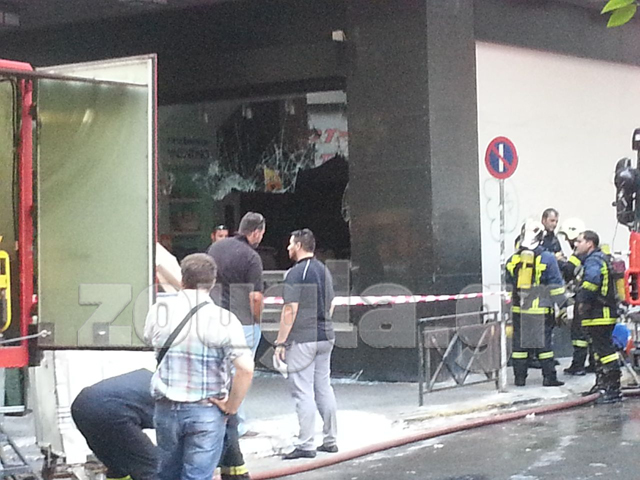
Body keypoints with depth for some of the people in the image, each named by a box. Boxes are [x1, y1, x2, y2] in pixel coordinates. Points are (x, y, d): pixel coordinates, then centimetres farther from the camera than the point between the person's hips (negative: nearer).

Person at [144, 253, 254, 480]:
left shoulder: (159, 311, -5)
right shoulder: (224, 319, -14)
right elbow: (246, 368, -22)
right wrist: (231, 406, -9)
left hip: (166, 408, 3)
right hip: (206, 411, -3)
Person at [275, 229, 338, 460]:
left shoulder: (295, 273, -13)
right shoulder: (324, 270, 12)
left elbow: (290, 310, -18)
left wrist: (280, 341, -13)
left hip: (302, 339, -8)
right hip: (325, 336, 8)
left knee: (303, 392, -5)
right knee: (324, 387, 14)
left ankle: (305, 445, -4)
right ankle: (330, 440, 19)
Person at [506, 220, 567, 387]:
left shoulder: (513, 259, 6)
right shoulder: (547, 258, -7)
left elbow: (508, 286, 13)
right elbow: (556, 286, -6)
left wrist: (510, 305, 20)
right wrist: (561, 306, 0)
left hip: (519, 310, 3)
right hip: (541, 310, -3)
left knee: (519, 342, 9)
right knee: (544, 342, 2)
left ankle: (520, 377, 11)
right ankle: (549, 377, 3)